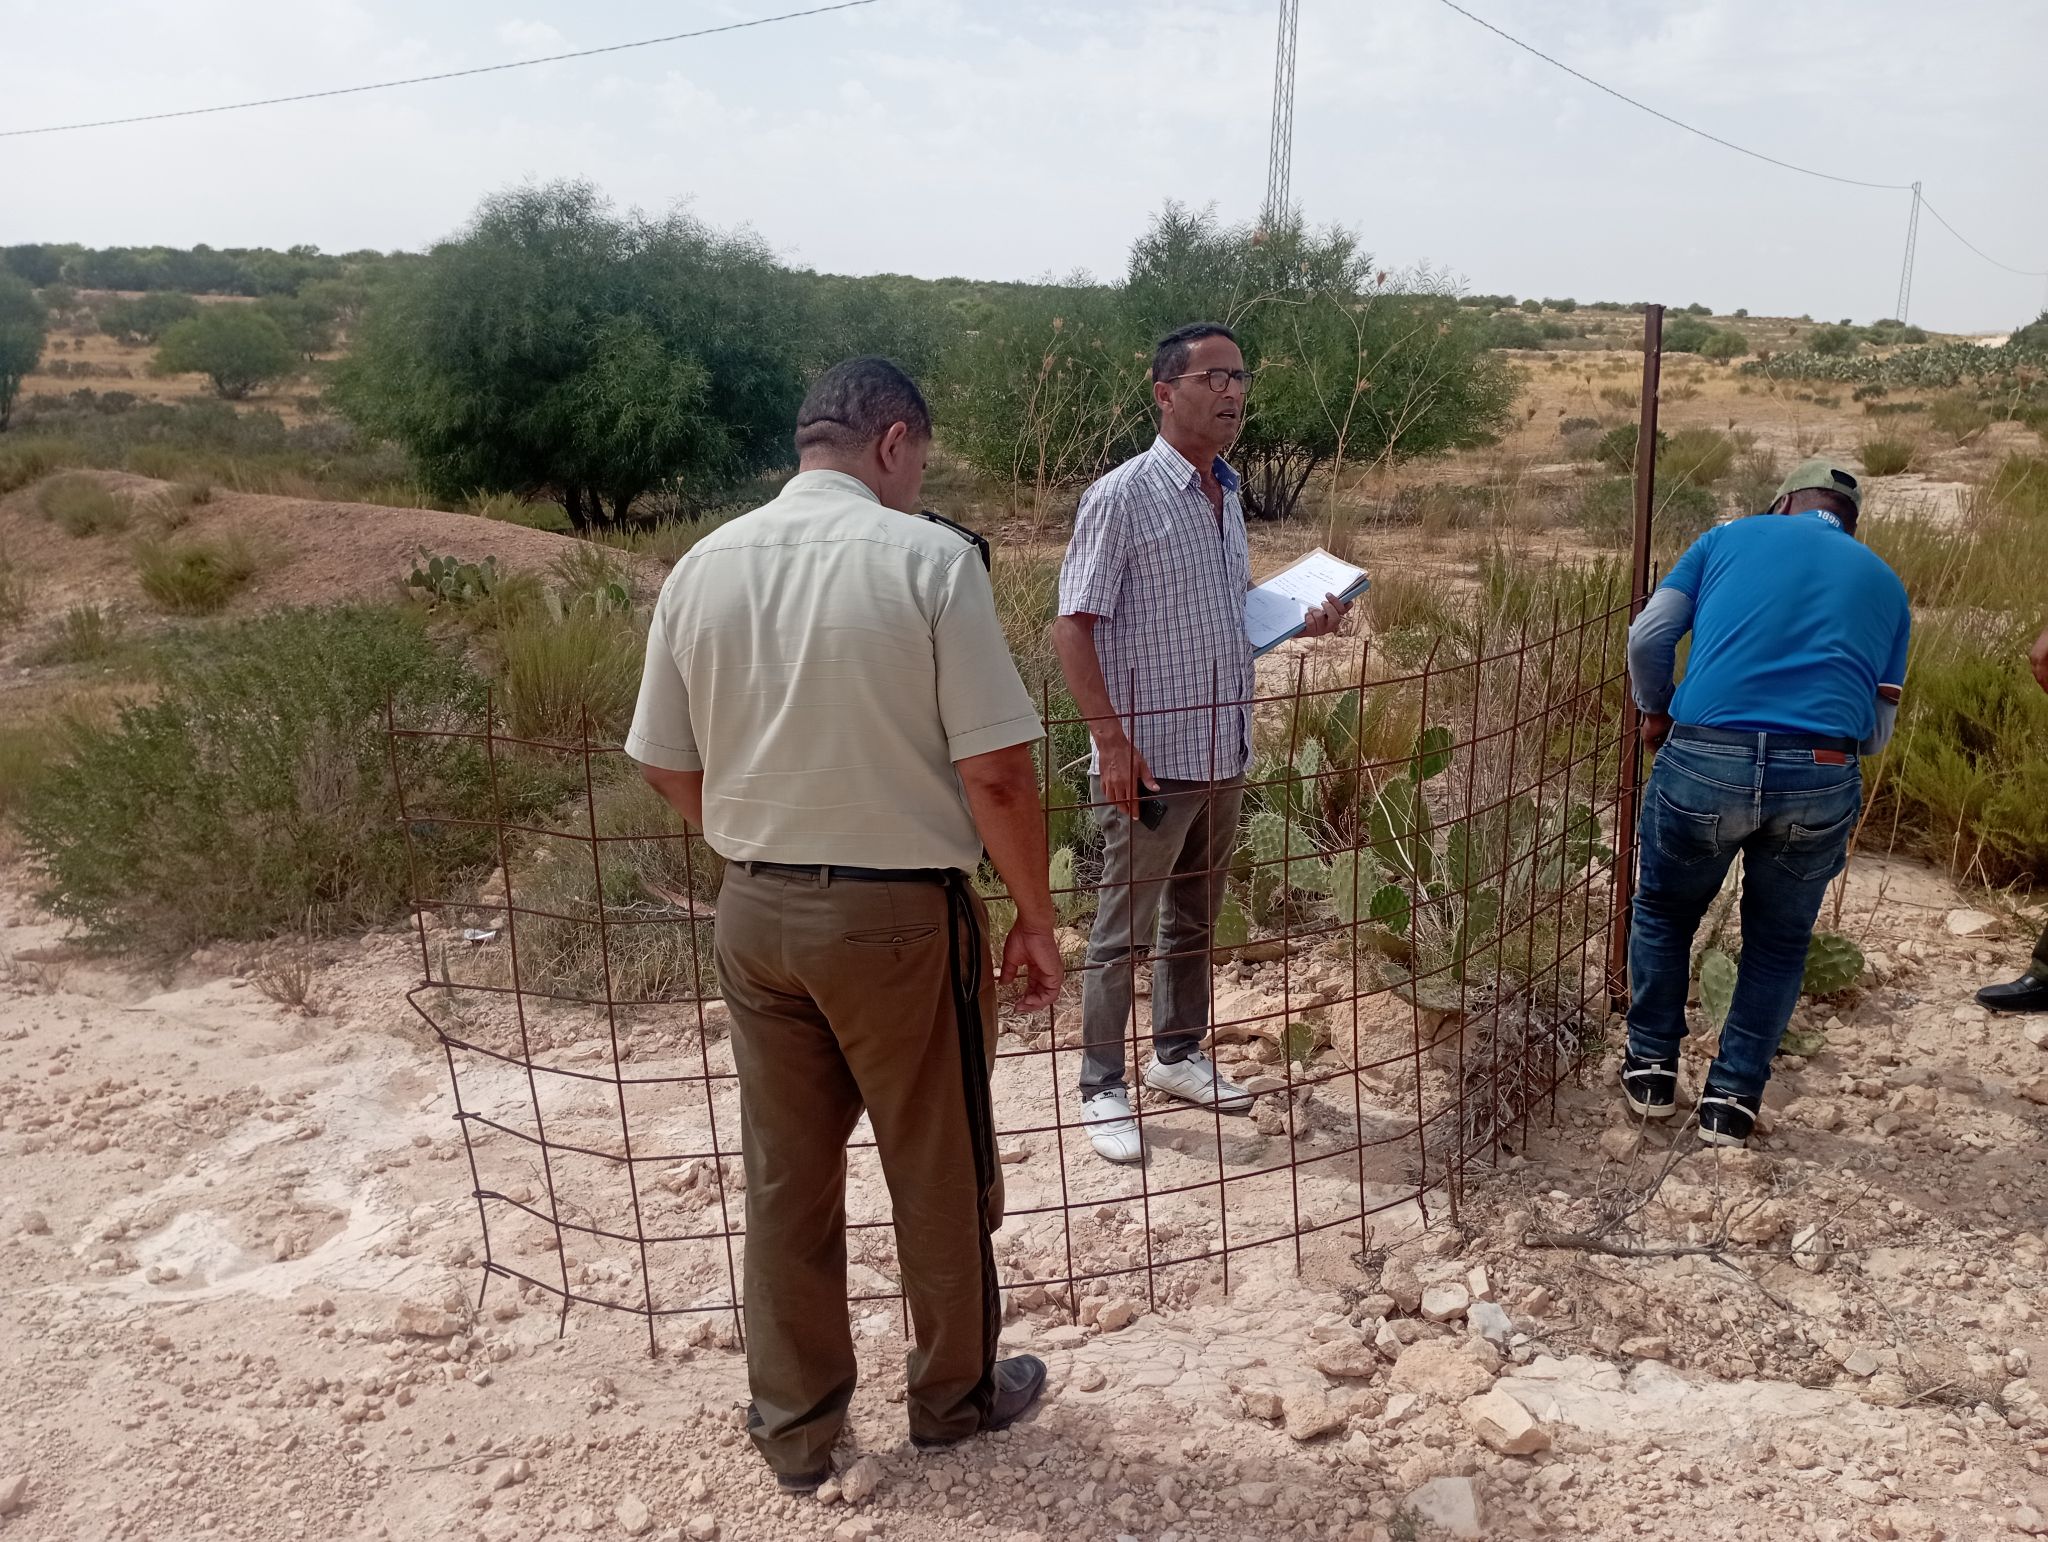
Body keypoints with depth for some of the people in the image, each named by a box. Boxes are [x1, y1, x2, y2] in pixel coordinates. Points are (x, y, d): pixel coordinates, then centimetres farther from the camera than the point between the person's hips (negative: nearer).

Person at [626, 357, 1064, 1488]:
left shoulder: (703, 567, 0)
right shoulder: (927, 558, -14)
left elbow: (669, 767, 7)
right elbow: (995, 771, -16)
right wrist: (1036, 918, -3)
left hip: (756, 914, 5)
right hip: (900, 915, -4)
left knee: (786, 1179, 17)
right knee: (940, 1172, 16)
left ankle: (795, 1427, 32)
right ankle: (955, 1392, 37)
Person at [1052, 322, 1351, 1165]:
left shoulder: (1227, 493, 11)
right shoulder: (1122, 496, -13)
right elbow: (1073, 628, -15)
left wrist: (1302, 619, 5)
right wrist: (1112, 740, -21)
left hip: (1223, 754, 7)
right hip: (1151, 761, -7)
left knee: (1195, 919, 19)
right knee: (1123, 931, 4)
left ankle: (1178, 1054, 36)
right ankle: (1100, 1087, 17)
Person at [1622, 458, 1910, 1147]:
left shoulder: (1731, 537, 18)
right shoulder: (1884, 582, 22)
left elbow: (1647, 638, 7)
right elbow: (1877, 731, 19)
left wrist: (1655, 711, 25)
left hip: (1704, 760, -1)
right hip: (1821, 780, 1)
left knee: (1663, 911, 24)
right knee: (1779, 941, 23)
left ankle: (1651, 1067, 32)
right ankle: (1732, 1099, 25)